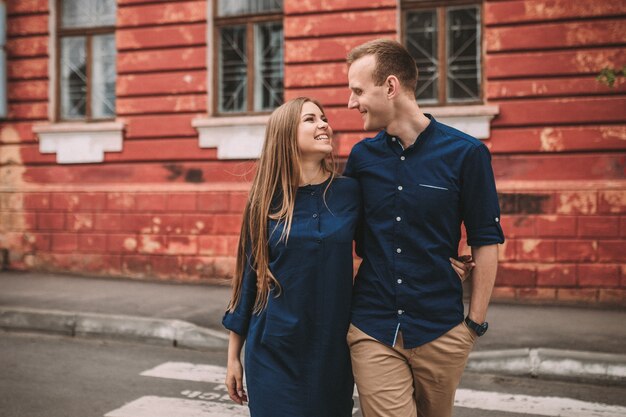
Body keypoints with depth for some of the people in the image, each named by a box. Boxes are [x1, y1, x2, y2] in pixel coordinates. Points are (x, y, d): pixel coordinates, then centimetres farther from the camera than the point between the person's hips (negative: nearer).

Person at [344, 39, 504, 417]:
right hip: (372, 330, 1)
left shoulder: (466, 153, -7)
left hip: (441, 331, -1)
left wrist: (476, 322, -2)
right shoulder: (362, 156, 2)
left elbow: (486, 241, -3)